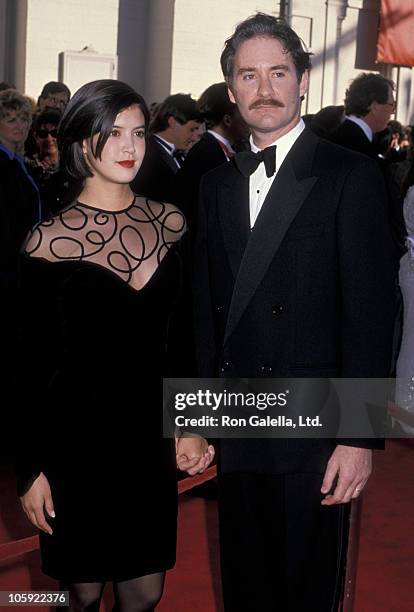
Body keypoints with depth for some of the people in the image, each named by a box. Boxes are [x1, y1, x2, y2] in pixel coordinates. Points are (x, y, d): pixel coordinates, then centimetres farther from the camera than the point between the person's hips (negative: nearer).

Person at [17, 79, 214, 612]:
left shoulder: (169, 222, 3)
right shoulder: (50, 240, -10)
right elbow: (32, 362, -6)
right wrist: (30, 468, -5)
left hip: (149, 433, 4)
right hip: (77, 435, -3)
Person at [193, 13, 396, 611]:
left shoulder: (351, 175, -7)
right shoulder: (217, 183, 12)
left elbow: (370, 312, -12)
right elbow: (207, 308, 12)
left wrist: (358, 436, -16)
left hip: (312, 431, -5)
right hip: (235, 433, 5)